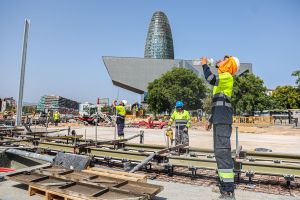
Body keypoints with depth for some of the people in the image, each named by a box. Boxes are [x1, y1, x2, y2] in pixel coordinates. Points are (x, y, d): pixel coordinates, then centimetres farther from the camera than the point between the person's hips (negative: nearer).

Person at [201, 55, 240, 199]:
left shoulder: (227, 76, -3)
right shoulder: (221, 79, 26)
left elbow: (211, 80, -26)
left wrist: (204, 65, -9)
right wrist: (211, 120, 27)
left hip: (223, 120, -10)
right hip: (219, 120, 10)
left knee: (222, 151, -15)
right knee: (220, 152, 10)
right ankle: (225, 186, 17)